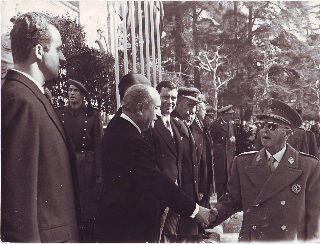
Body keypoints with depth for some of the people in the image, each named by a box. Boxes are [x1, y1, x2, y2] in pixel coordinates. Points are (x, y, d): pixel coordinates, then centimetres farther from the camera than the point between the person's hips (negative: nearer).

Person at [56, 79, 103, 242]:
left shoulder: (93, 115, 1)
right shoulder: (59, 113, 6)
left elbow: (98, 145, -1)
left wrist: (98, 172, -7)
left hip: (86, 167, -1)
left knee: (87, 207, 4)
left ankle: (88, 239, 17)